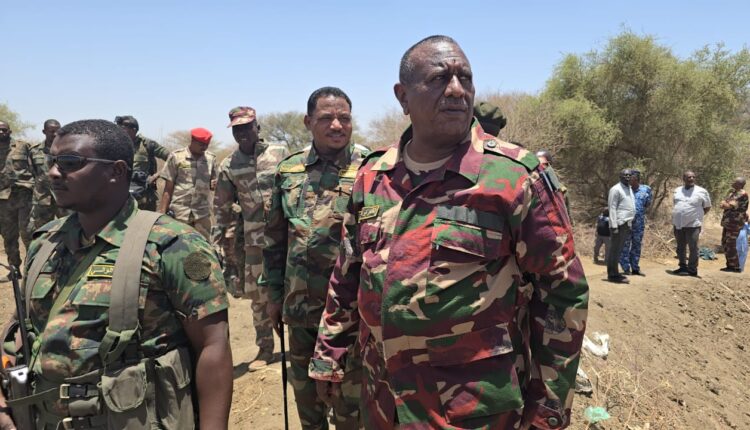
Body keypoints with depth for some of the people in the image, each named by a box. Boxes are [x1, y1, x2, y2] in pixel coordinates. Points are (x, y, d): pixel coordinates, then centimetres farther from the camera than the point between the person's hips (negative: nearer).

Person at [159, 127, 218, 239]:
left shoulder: (211, 158, 5)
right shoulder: (176, 157, -2)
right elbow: (168, 189, 0)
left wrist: (214, 184, -11)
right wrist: (162, 213, -4)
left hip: (202, 213, 2)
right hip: (179, 213, -2)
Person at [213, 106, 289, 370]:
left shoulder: (279, 153, -1)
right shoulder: (228, 166, 5)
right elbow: (221, 207, 10)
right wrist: (218, 242, 7)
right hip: (254, 239, 2)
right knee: (258, 295, 9)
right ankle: (265, 348, 26)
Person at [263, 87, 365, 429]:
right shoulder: (288, 170, 3)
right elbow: (275, 239, 10)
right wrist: (274, 294, 10)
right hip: (300, 305, 4)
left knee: (349, 393, 11)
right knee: (304, 390, 21)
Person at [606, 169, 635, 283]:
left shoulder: (629, 188, 18)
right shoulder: (616, 189, -9)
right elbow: (612, 208, -14)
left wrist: (629, 224, 16)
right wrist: (614, 226, -19)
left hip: (626, 224, 9)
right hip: (619, 224, -9)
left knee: (618, 250, 12)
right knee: (615, 250, -6)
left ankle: (615, 273, 18)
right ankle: (613, 275, -3)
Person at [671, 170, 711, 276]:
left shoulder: (701, 191, -3)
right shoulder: (677, 190, 10)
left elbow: (707, 207, 6)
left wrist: (697, 215, 1)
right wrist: (675, 217, 12)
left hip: (693, 225, -4)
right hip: (678, 224, 5)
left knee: (693, 248, -3)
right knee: (680, 247, 13)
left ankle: (692, 269, 5)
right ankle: (683, 267, 25)